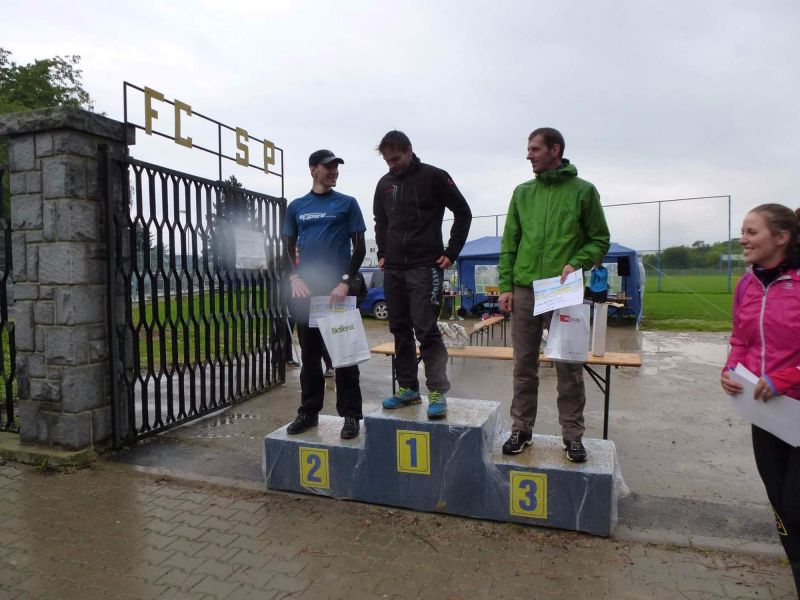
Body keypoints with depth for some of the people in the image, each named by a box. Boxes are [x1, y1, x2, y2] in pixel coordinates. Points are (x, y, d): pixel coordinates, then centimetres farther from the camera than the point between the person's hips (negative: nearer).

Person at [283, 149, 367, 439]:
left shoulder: (347, 203, 5)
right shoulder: (296, 207, 13)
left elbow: (359, 247, 0)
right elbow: (288, 249, 12)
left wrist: (345, 282, -12)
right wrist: (294, 278, -6)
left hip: (337, 289, -3)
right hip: (305, 291, 3)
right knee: (309, 354, 9)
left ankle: (351, 414, 7)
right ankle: (309, 412, 20)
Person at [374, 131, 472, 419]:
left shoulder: (433, 177, -3)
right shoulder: (384, 184, 13)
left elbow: (463, 213, -1)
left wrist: (451, 252, -7)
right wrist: (382, 253, 11)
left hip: (425, 267, -6)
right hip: (393, 269, 6)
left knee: (426, 329, -11)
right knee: (400, 330, 8)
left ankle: (437, 391, -4)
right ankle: (408, 388, 18)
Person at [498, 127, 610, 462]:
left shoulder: (583, 191, 3)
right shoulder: (522, 193, 11)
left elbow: (600, 239, 5)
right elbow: (509, 243, 10)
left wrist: (576, 263, -13)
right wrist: (506, 286, 3)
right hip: (525, 290, 3)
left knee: (569, 368, 4)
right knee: (524, 365, 9)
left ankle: (572, 435, 19)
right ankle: (521, 430, 21)